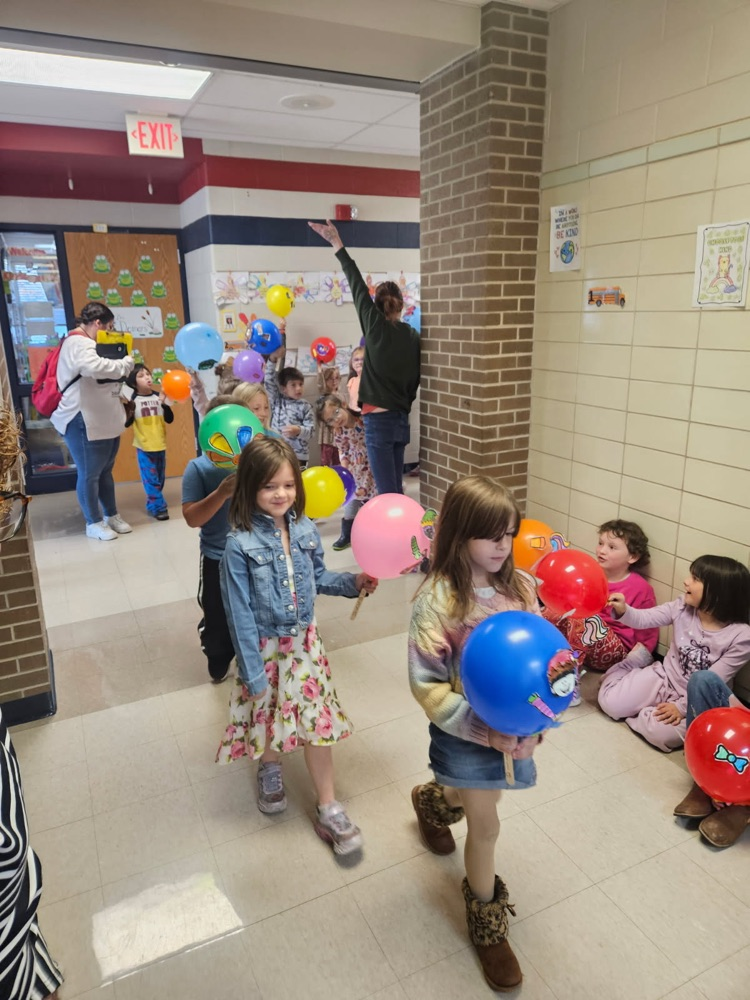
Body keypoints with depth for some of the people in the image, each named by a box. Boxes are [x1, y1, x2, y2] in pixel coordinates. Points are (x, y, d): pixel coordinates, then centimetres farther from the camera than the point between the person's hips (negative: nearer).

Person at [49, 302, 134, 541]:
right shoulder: (77, 344, -15)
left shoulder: (87, 343, 20)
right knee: (89, 474, 1)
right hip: (83, 423, -10)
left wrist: (122, 367, 5)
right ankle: (93, 523, 12)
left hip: (105, 420, 11)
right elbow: (95, 368, -35)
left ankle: (111, 516, 29)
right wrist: (125, 364, -22)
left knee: (105, 471, 18)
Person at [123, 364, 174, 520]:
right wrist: (129, 412, -27)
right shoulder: (132, 400, -6)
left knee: (159, 479, 12)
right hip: (143, 447, -4)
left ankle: (152, 505, 25)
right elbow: (126, 423, -8)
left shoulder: (158, 396, 2)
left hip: (160, 445, 4)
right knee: (150, 479, -5)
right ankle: (159, 507, 0)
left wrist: (164, 403, -15)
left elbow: (169, 419, -1)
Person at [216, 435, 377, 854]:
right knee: (268, 714, 18)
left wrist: (354, 582, -6)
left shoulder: (305, 529, -8)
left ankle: (329, 809, 22)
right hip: (266, 646, -3)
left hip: (305, 640, 3)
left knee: (317, 721, 8)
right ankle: (271, 770, 51)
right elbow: (240, 613, -16)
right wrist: (253, 671, -14)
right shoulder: (241, 545, -20)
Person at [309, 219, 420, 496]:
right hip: (401, 419, 6)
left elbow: (357, 283, 0)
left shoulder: (376, 325, -6)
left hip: (379, 420, -6)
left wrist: (337, 244, 6)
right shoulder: (413, 335, 6)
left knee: (388, 492, -4)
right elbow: (415, 379, 10)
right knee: (396, 488, 15)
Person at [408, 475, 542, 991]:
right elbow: (426, 682, -19)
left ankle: (431, 799, 63)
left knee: (480, 795, 27)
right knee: (486, 827, 10)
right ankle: (487, 924, 39)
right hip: (466, 732, -4)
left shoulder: (521, 586, -10)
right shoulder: (437, 598, -23)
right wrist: (482, 727, -23)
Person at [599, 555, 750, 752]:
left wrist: (682, 706, -22)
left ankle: (640, 711, 3)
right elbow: (644, 619, -12)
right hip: (663, 677, 4)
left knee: (660, 732, -32)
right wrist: (623, 611, -34)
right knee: (609, 701, -6)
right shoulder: (683, 607, -9)